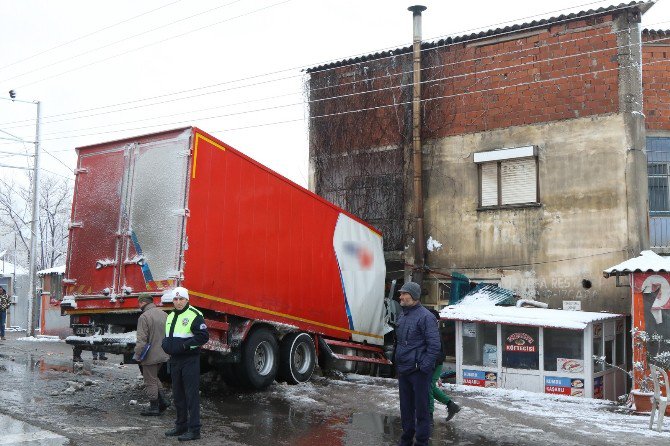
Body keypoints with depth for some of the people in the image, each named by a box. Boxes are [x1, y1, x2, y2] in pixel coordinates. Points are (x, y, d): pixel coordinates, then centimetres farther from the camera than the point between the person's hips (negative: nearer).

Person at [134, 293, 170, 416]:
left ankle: (154, 407, 12)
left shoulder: (144, 317, -17)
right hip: (163, 354, 8)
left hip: (150, 356, -8)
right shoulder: (163, 314, 6)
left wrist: (138, 355, -12)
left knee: (150, 381, 5)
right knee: (154, 378, 23)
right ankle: (163, 400, 17)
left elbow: (141, 340, -20)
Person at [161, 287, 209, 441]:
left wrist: (185, 344, -21)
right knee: (178, 395, 16)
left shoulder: (194, 315, -11)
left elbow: (204, 336, -16)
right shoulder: (170, 317, 15)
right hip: (175, 360, 8)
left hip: (190, 360, -8)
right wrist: (166, 343, 5)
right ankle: (181, 425, 28)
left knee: (192, 395, -5)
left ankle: (194, 430, 0)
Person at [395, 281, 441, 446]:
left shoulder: (425, 316, -13)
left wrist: (424, 366, -18)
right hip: (403, 370, 8)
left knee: (421, 408, 1)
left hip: (418, 371, -8)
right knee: (406, 407, 16)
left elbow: (434, 345, -15)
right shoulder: (403, 316, 12)